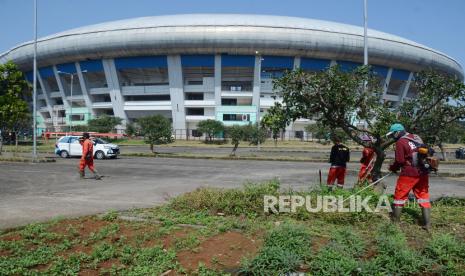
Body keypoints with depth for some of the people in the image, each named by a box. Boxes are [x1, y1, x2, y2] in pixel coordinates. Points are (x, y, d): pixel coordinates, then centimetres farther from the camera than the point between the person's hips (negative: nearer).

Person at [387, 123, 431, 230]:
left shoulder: (400, 142, -12)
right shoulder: (416, 137, 10)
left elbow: (399, 161, -14)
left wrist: (392, 168, 5)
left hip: (409, 174, -6)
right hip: (423, 172, 6)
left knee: (400, 196, 9)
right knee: (423, 196, 13)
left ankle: (395, 220, 19)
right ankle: (427, 224, 13)